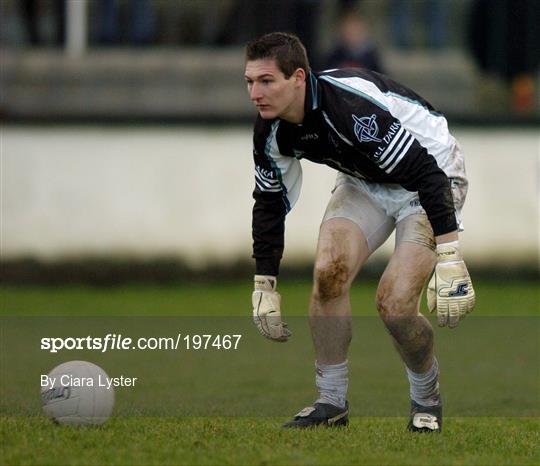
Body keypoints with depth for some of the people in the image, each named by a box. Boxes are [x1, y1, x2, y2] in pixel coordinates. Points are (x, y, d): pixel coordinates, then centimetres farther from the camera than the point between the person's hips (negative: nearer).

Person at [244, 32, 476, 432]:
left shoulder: (350, 107, -36)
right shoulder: (271, 129, -12)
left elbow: (427, 174, -36)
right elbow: (269, 205, 3)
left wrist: (449, 260, -40)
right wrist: (264, 288, 2)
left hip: (434, 171, -7)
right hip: (365, 181, 7)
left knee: (395, 302, -18)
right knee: (329, 271, -15)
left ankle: (427, 401, 9)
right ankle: (332, 402, 0)